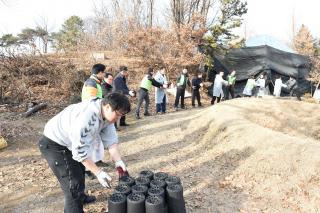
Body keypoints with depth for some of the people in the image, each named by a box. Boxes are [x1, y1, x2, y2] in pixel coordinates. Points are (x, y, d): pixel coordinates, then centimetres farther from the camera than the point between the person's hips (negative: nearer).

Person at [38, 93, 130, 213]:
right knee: (73, 185, -13)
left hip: (70, 143, 10)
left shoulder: (107, 113, -11)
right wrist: (98, 172, -28)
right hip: (53, 144, -10)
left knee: (79, 170, 29)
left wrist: (118, 161, -18)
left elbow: (111, 140, -9)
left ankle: (80, 197, 56)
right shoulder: (86, 117, -38)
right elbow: (81, 151, -33)